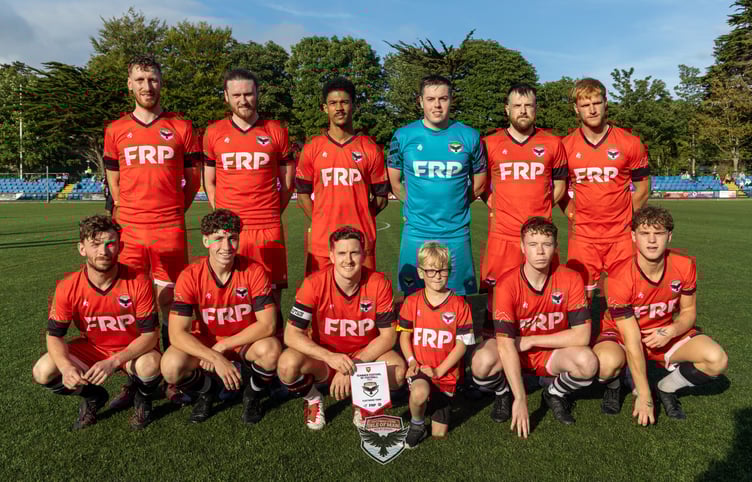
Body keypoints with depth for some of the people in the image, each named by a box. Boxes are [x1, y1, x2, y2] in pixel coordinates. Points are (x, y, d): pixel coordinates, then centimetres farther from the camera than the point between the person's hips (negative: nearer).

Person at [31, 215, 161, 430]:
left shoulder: (138, 282, -24)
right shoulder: (68, 288, -16)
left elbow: (150, 334, -22)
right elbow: (54, 335, -9)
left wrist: (114, 362, -35)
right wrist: (66, 366, -30)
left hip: (133, 350, -3)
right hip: (91, 348, 3)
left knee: (150, 365, -36)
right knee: (43, 372, -19)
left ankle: (142, 400, 3)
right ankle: (93, 397, 13)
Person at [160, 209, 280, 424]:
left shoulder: (254, 271, -18)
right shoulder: (190, 276, -17)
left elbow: (267, 324, -21)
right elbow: (176, 333, -22)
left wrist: (222, 346, -24)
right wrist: (216, 358, -34)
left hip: (246, 342, -1)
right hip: (204, 344, 1)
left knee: (271, 350, -33)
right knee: (171, 366, -28)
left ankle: (252, 395, 2)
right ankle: (207, 391, 9)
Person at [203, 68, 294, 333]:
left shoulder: (276, 131, 6)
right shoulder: (214, 132, 9)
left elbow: (287, 179, 12)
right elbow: (209, 181, 15)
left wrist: (272, 212, 7)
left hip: (269, 228, -1)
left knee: (272, 292, 2)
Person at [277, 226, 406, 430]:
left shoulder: (379, 283, -17)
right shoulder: (314, 284, -20)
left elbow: (388, 335, -14)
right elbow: (291, 334, -21)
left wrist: (353, 368, -24)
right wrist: (330, 357, -36)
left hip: (366, 355, 1)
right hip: (324, 357, 0)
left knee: (399, 370, -29)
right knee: (287, 365, -30)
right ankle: (313, 399, 6)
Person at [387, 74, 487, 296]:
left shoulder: (469, 137, 1)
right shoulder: (403, 136, 0)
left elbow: (479, 183, 10)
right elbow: (394, 183, 8)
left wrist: (454, 206, 6)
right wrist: (418, 207, 6)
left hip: (457, 234, 0)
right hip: (416, 234, 0)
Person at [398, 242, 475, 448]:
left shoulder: (459, 305, -6)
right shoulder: (412, 302, -2)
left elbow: (462, 343, -6)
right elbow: (404, 334, 5)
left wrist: (439, 370, -13)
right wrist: (411, 361, -12)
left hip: (446, 374, 1)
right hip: (420, 368, -1)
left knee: (439, 433, 5)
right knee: (420, 393, -36)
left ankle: (435, 399, 37)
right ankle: (417, 424, -2)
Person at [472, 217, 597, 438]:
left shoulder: (570, 279, -16)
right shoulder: (507, 284, -23)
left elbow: (582, 335, -19)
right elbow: (506, 344, -27)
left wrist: (531, 340, -20)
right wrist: (520, 399, -30)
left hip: (553, 352, 2)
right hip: (514, 353, -1)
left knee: (588, 363, -30)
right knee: (482, 363, -34)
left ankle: (555, 394, 5)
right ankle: (503, 393, 4)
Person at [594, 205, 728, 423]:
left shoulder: (685, 266, -15)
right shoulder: (620, 278, -28)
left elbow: (689, 311, 2)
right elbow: (632, 341, -26)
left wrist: (671, 331, -24)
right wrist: (644, 396, -23)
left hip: (665, 334, 4)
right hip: (622, 335, -4)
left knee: (717, 360, -21)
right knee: (607, 363, -38)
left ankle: (666, 388, 7)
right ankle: (613, 385, 2)